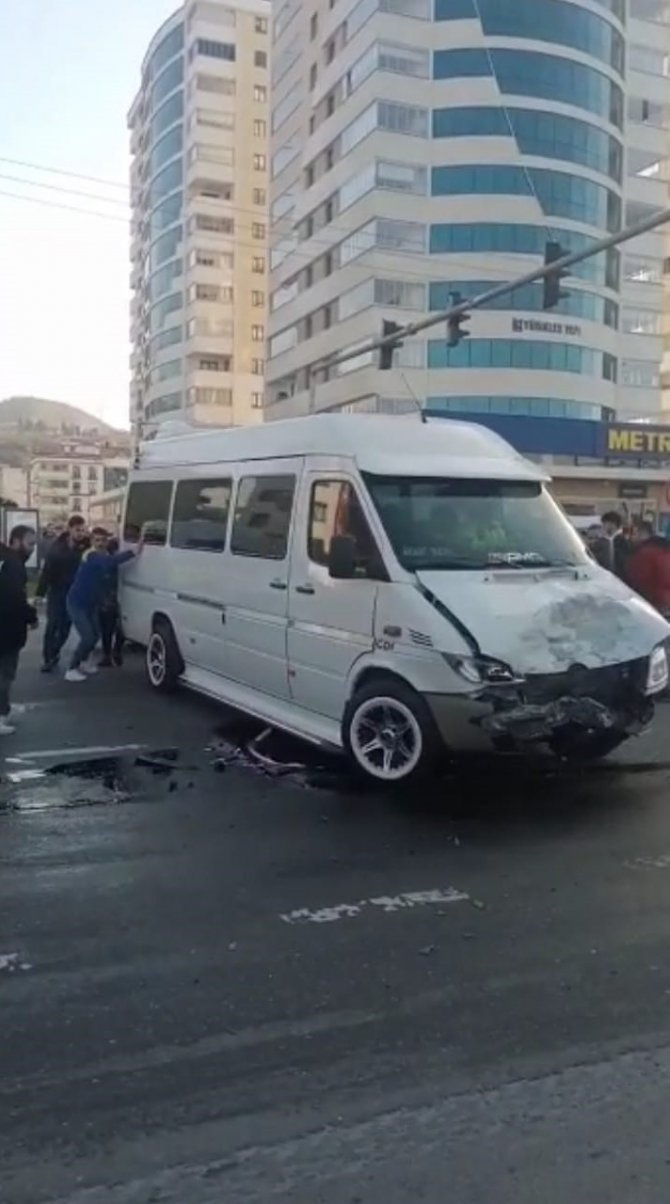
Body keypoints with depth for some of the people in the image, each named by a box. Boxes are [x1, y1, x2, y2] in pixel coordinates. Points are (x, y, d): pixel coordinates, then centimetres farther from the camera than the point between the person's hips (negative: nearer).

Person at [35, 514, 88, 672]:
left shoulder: (86, 546, -7)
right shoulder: (57, 547, -9)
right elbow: (47, 571, -11)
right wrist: (40, 593, -15)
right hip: (57, 591, -2)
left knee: (65, 626, 8)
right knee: (53, 624, -4)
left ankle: (54, 653, 27)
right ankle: (47, 658, 3)